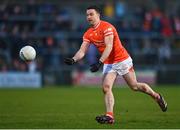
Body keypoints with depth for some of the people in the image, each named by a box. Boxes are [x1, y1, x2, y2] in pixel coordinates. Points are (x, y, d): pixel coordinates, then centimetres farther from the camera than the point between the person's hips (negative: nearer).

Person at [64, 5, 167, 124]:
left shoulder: (106, 27, -18)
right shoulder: (88, 34, 3)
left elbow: (109, 47, -27)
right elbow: (82, 51, -2)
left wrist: (99, 62, -36)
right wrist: (73, 60, -23)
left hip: (122, 60, -6)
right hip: (108, 64, 6)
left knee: (134, 86, 2)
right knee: (106, 87, -14)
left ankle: (157, 96, 25)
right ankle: (109, 116, -16)